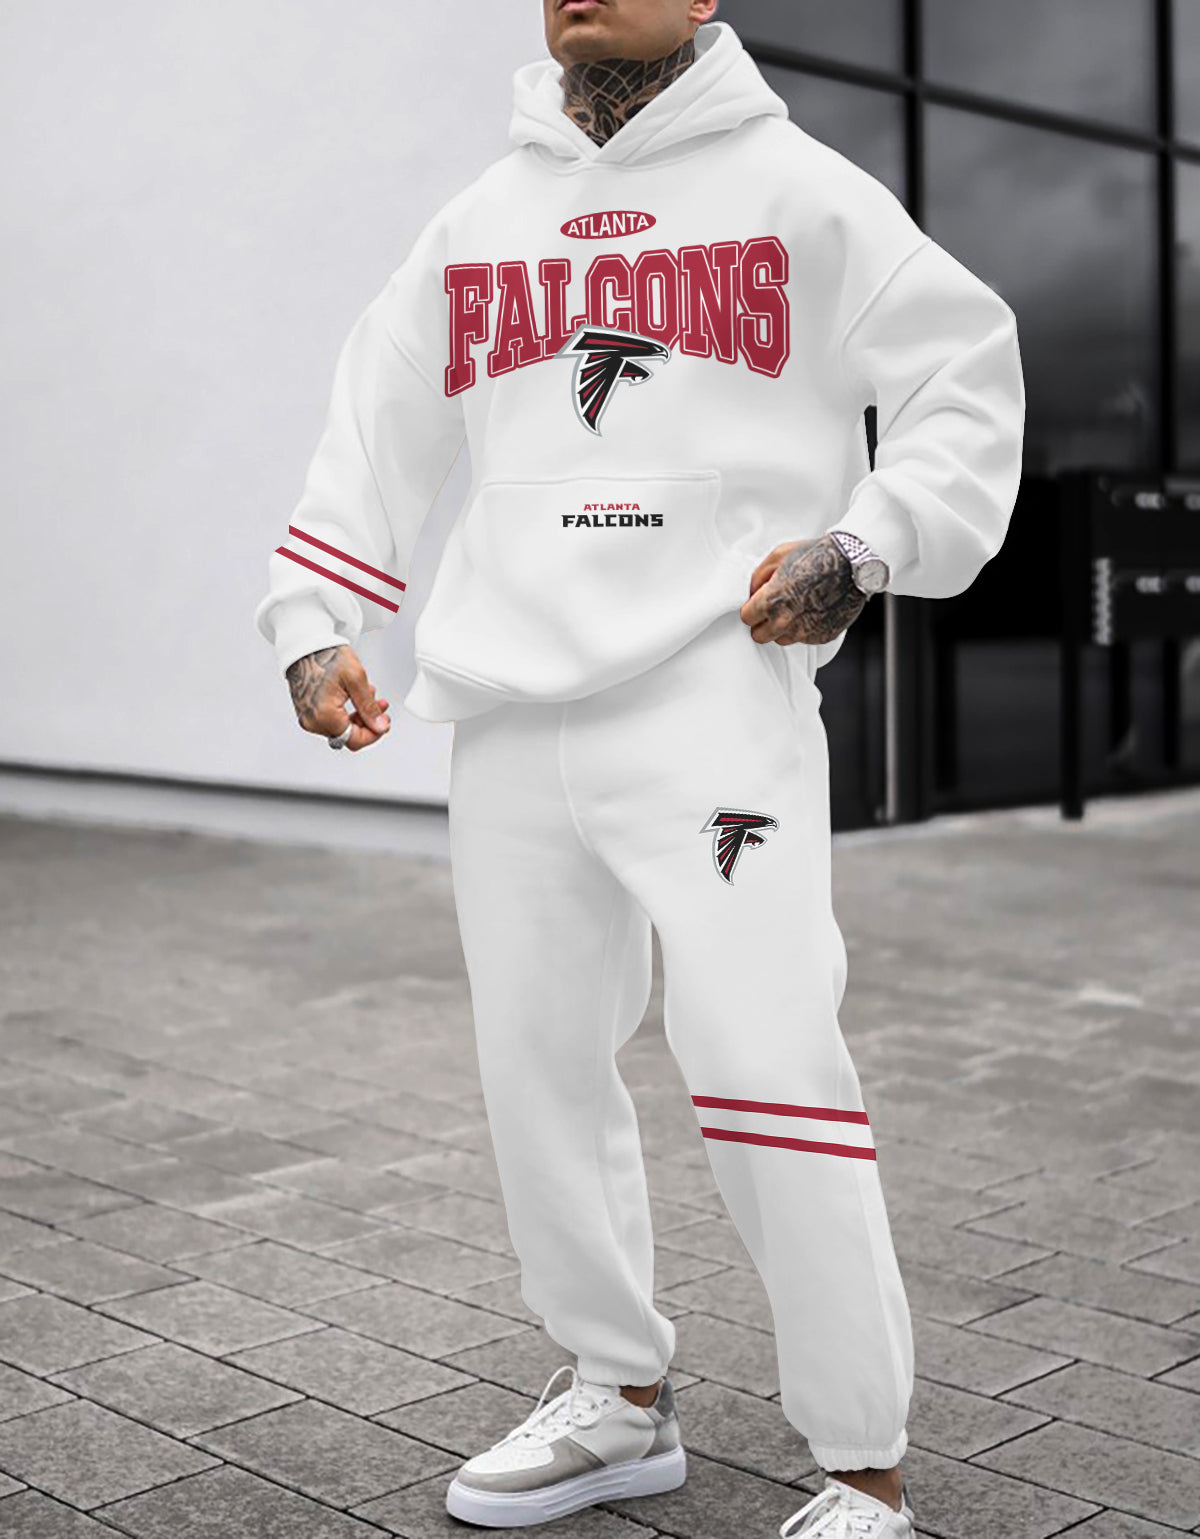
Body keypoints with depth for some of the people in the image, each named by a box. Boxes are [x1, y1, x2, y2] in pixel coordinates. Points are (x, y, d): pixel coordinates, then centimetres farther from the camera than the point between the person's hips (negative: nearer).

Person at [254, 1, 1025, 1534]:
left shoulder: (797, 189, 4)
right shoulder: (476, 223, 16)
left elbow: (969, 375, 4)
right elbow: (372, 427, 21)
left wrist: (862, 549, -8)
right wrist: (310, 625, 11)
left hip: (716, 699, -5)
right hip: (509, 716, 5)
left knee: (763, 1065, -12)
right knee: (535, 1066, 10)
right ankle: (621, 1395, 30)